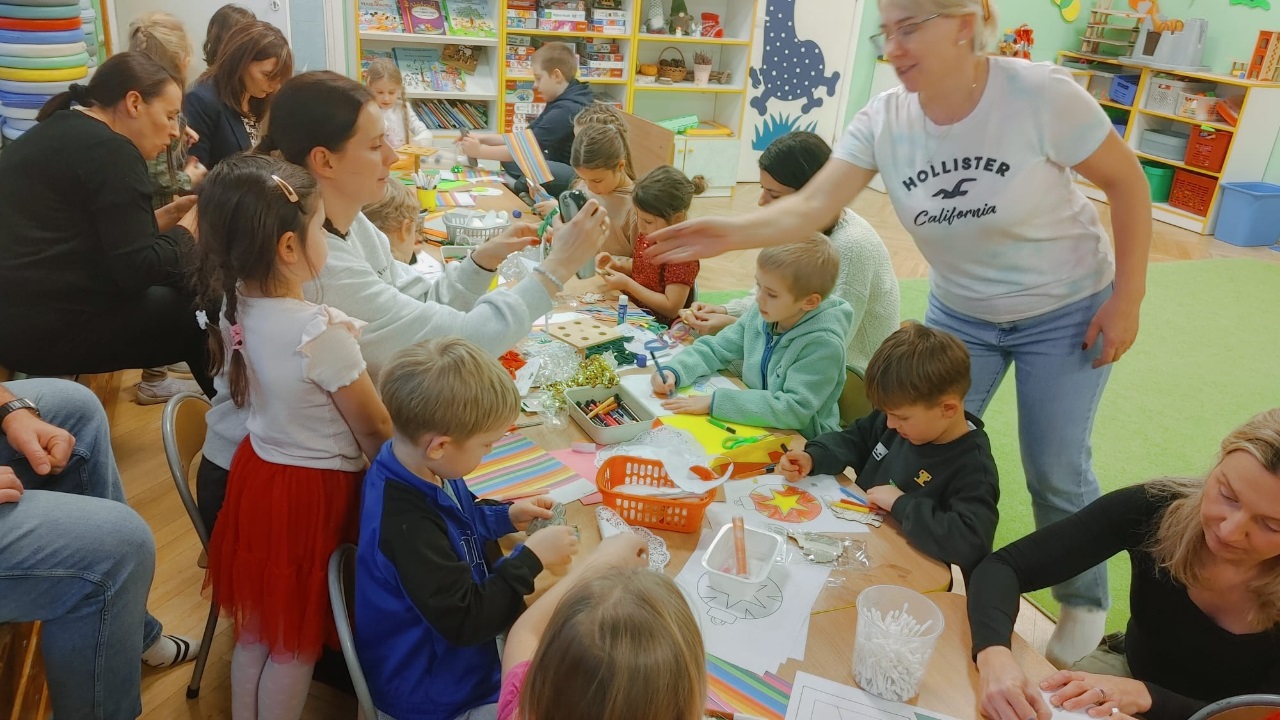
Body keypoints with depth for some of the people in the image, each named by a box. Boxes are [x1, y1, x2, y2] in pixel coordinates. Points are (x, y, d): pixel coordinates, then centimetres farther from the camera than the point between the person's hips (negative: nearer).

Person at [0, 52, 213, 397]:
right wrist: (189, 227, -2)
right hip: (52, 327, -10)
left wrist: (171, 214, 10)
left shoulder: (55, 133, 14)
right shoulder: (110, 151, -15)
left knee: (186, 288, 15)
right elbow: (137, 270, -18)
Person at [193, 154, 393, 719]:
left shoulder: (234, 305, -6)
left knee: (256, 630, 25)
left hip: (257, 472, 7)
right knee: (296, 645, 14)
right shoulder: (321, 334, -28)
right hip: (315, 493, -7)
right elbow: (375, 432, -17)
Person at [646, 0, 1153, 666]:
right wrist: (731, 232, -43)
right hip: (960, 314, 4)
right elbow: (811, 206, -25)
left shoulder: (1041, 94, -26)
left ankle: (1084, 602, 33)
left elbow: (1127, 183, -13)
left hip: (1065, 311, -3)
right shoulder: (883, 121, -16)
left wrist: (1126, 298, -13)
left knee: (1055, 470, 4)